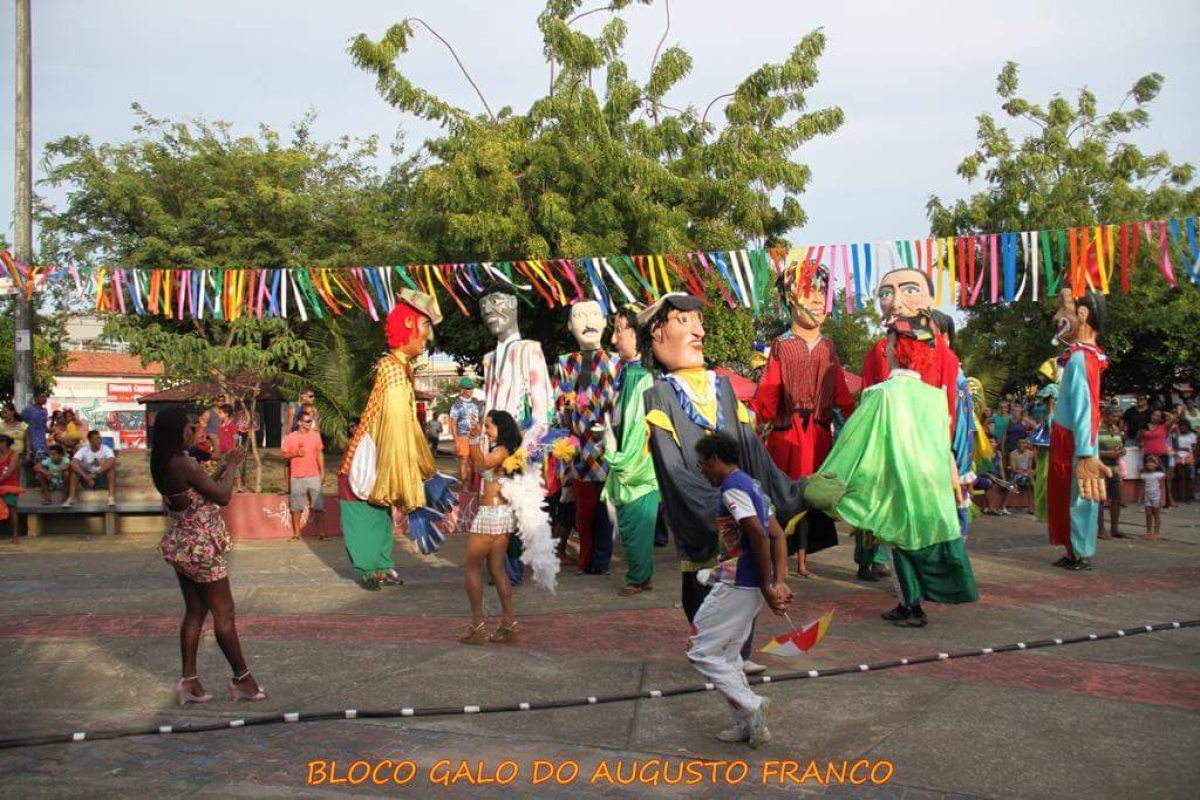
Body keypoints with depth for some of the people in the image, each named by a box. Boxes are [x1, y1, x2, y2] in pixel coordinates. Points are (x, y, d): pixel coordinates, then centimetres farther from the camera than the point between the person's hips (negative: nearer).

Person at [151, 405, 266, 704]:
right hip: (201, 547, -9)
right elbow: (222, 496, -19)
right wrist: (232, 465, -6)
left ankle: (188, 680, 16)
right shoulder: (182, 463, -23)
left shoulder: (163, 463, 4)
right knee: (224, 613, 3)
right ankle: (241, 678, 13)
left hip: (181, 546, 9)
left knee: (195, 612, 14)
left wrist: (223, 467, 9)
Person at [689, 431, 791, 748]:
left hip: (737, 586, -10)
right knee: (726, 655, 19)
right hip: (750, 586, 10)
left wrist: (767, 588, -18)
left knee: (702, 653, -1)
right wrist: (780, 582, 7)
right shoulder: (751, 485, 15)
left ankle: (751, 706, 1)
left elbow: (760, 536, -23)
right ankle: (748, 724, 23)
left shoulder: (732, 488, -15)